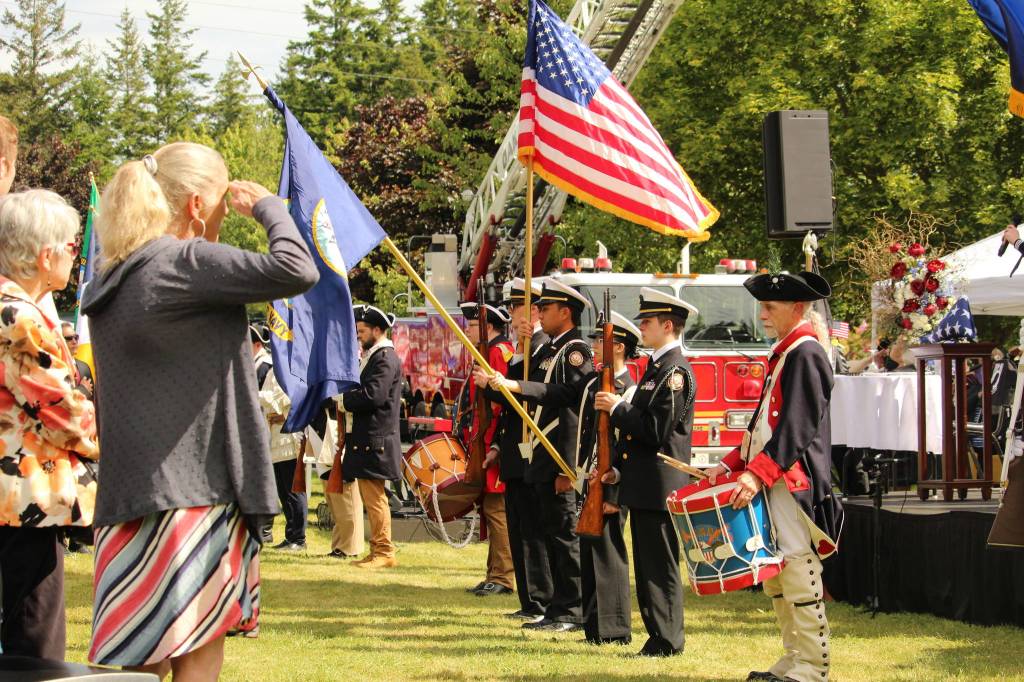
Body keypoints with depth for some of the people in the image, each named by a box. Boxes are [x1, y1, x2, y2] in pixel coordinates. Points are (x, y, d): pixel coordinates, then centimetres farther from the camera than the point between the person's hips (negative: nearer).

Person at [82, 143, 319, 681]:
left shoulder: (111, 281, 15)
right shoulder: (185, 263, -11)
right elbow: (296, 270, -17)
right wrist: (266, 206, -3)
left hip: (128, 495, 8)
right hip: (192, 492, -8)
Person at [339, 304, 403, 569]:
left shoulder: (385, 358, -14)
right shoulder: (373, 356, 19)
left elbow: (373, 396, -23)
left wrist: (344, 399, -12)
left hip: (375, 442, -10)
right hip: (366, 439, 10)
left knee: (374, 497, -8)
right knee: (370, 497, 13)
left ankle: (384, 552, -4)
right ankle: (378, 550, 18)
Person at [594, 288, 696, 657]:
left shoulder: (675, 371, -13)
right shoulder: (655, 367, 18)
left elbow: (658, 429, -20)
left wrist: (618, 408, -11)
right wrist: (618, 468, 15)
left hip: (660, 485, -10)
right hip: (643, 486, 10)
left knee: (660, 565, -6)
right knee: (648, 565, 12)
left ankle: (666, 640, -2)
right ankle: (659, 635, 17)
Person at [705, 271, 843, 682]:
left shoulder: (806, 354, -11)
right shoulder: (781, 355, 19)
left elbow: (797, 427, -20)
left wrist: (757, 473, -26)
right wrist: (731, 465, 15)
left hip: (794, 484, -10)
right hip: (772, 484, 10)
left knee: (797, 572, -9)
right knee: (773, 576, 11)